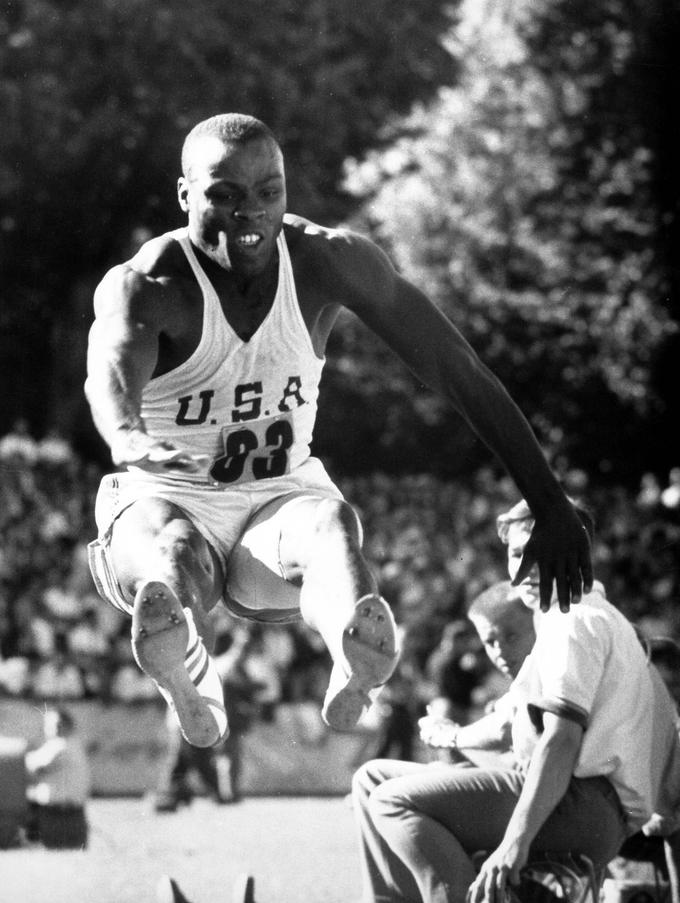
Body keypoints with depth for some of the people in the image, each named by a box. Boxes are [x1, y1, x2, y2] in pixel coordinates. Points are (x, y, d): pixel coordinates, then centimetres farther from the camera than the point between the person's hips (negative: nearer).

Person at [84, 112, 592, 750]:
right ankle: (185, 676, -75)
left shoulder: (330, 261, -8)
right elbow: (112, 370, -41)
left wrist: (551, 508, -7)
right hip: (165, 499, -1)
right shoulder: (144, 285, -17)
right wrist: (128, 438, -67)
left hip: (282, 497, 2)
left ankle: (357, 656, -71)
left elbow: (460, 374, -4)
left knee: (329, 524, -36)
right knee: (174, 549, -40)